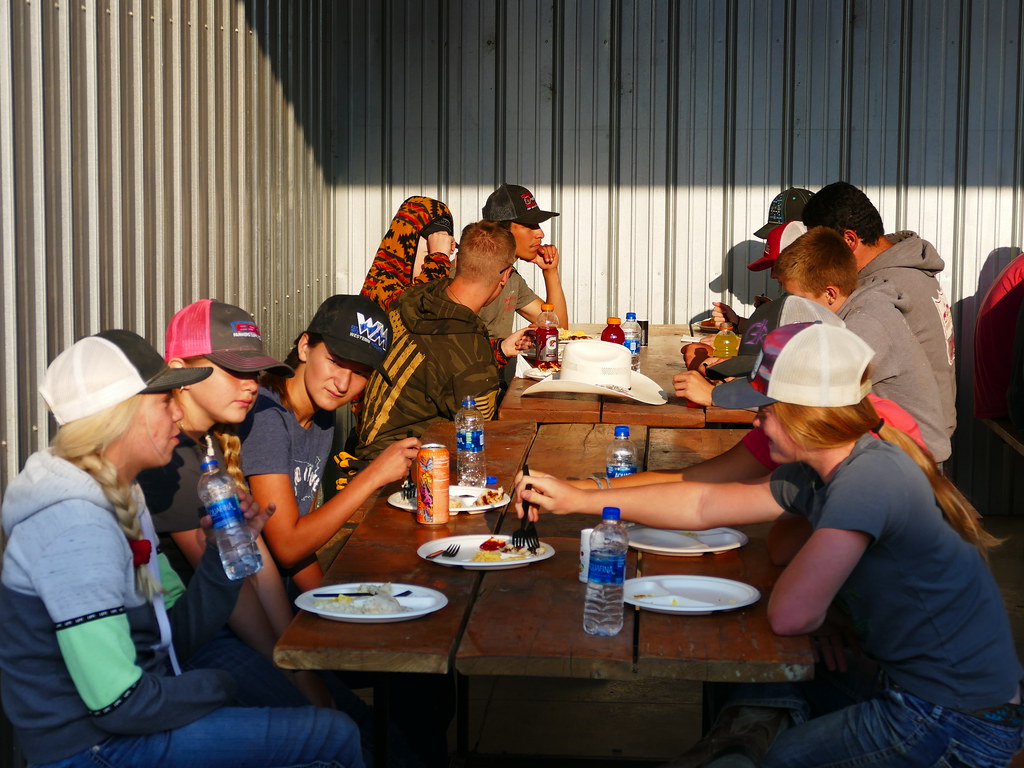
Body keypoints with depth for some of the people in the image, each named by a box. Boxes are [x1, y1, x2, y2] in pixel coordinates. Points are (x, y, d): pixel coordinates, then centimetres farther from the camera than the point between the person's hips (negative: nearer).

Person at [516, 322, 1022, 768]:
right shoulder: (820, 473, 3)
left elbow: (790, 614, -33)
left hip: (954, 726, -8)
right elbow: (705, 504, 11)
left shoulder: (868, 480, -26)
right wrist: (575, 500, 12)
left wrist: (824, 614, -9)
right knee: (752, 701, 18)